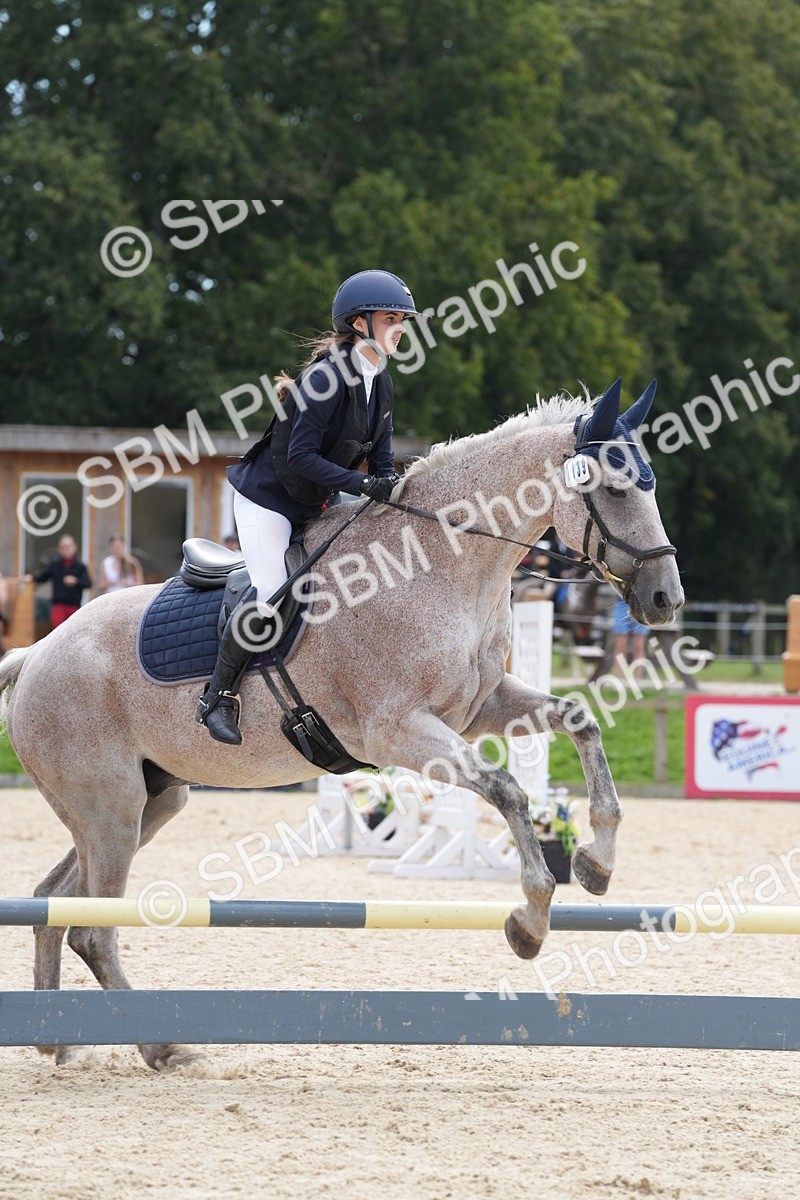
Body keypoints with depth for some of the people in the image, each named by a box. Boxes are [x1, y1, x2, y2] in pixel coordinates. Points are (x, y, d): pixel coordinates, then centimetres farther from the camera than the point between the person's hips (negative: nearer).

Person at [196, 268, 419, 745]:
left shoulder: (381, 383, 1)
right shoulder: (326, 379, -26)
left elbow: (382, 455, 6)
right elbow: (301, 456, -29)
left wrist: (391, 490, -14)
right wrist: (364, 485, -32)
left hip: (318, 504, 9)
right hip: (269, 496, -9)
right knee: (270, 596, -19)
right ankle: (219, 696, -6)